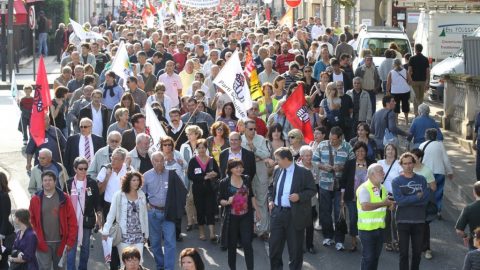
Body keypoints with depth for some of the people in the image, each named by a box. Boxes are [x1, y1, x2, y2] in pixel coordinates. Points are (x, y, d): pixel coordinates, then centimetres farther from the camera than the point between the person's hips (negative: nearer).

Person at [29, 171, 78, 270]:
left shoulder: (64, 198, -2)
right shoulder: (35, 200, 0)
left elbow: (72, 221, -2)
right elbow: (31, 221, 3)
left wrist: (70, 241, -6)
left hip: (60, 242, 1)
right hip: (43, 243, -1)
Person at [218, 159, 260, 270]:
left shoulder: (247, 180, 5)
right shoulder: (224, 183, -4)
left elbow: (252, 196, 14)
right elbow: (220, 200, -1)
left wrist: (257, 211, 13)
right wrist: (227, 202, -21)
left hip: (246, 217, 2)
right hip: (231, 218, -1)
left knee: (247, 244, -4)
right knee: (232, 245, 6)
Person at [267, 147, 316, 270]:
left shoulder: (304, 172, -11)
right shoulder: (277, 171, 6)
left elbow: (312, 190, -7)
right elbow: (271, 187, 20)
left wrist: (299, 196, -22)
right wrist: (270, 200, 5)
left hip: (294, 215, -5)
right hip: (277, 212, 5)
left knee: (295, 247, 7)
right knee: (274, 244, 10)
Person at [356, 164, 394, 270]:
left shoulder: (382, 188, 11)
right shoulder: (364, 188, -16)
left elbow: (386, 202, 26)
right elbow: (365, 206, -31)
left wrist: (390, 203, 3)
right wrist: (384, 203, -24)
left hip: (380, 227, 8)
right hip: (367, 228, -8)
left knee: (376, 255, 14)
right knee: (368, 256, -2)